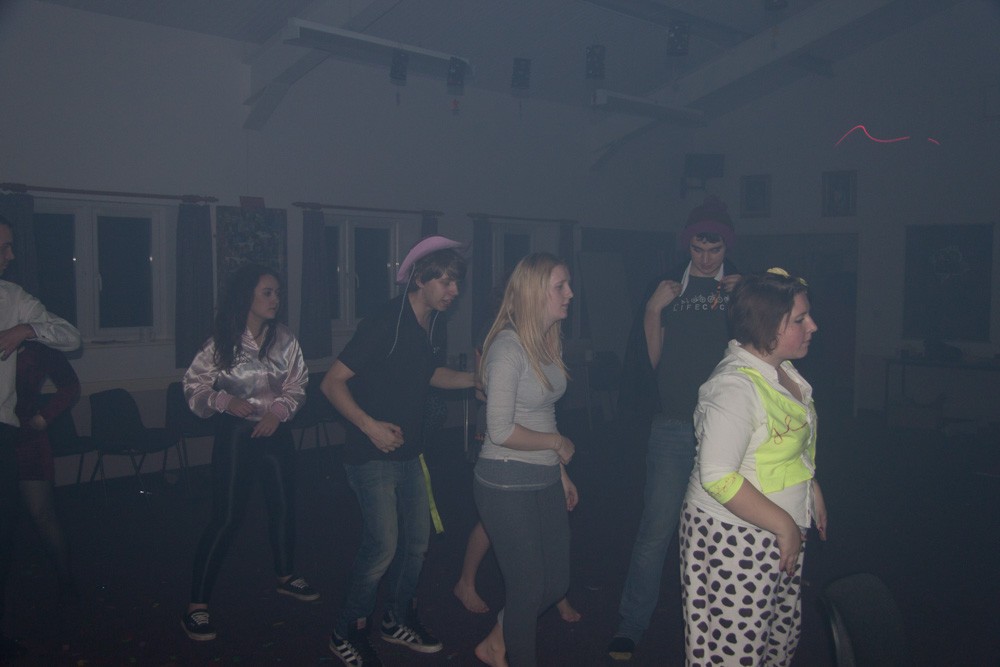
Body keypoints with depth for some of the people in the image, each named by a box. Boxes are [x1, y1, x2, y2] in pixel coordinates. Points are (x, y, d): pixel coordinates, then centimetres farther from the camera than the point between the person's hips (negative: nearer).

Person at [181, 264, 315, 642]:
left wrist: (279, 410, -15)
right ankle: (197, 606, 8)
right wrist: (225, 401, -20)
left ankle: (286, 576, 40)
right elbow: (193, 386, -4)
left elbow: (297, 385, 1)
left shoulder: (284, 339, -3)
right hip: (235, 434, -4)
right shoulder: (222, 342, -10)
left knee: (283, 506, 16)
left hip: (275, 431, 4)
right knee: (226, 519, -4)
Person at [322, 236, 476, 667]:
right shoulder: (383, 324, -20)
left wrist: (474, 379, 6)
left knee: (417, 540, 14)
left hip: (409, 453, 8)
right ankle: (347, 632, 15)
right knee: (383, 546, -7)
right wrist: (370, 425, -27)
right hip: (371, 456, -8)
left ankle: (398, 620, 35)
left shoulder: (436, 329, 4)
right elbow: (333, 383, -17)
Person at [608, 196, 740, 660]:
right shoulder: (670, 288, 9)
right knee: (656, 531, 0)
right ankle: (630, 627, 13)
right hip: (674, 426, -1)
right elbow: (654, 360, 7)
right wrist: (652, 312, -5)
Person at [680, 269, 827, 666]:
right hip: (733, 539, -9)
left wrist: (812, 489, 18)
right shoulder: (735, 386, -25)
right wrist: (784, 525, -22)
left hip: (779, 533, 9)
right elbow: (718, 477, -30)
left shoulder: (784, 372, 5)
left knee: (784, 634, 21)